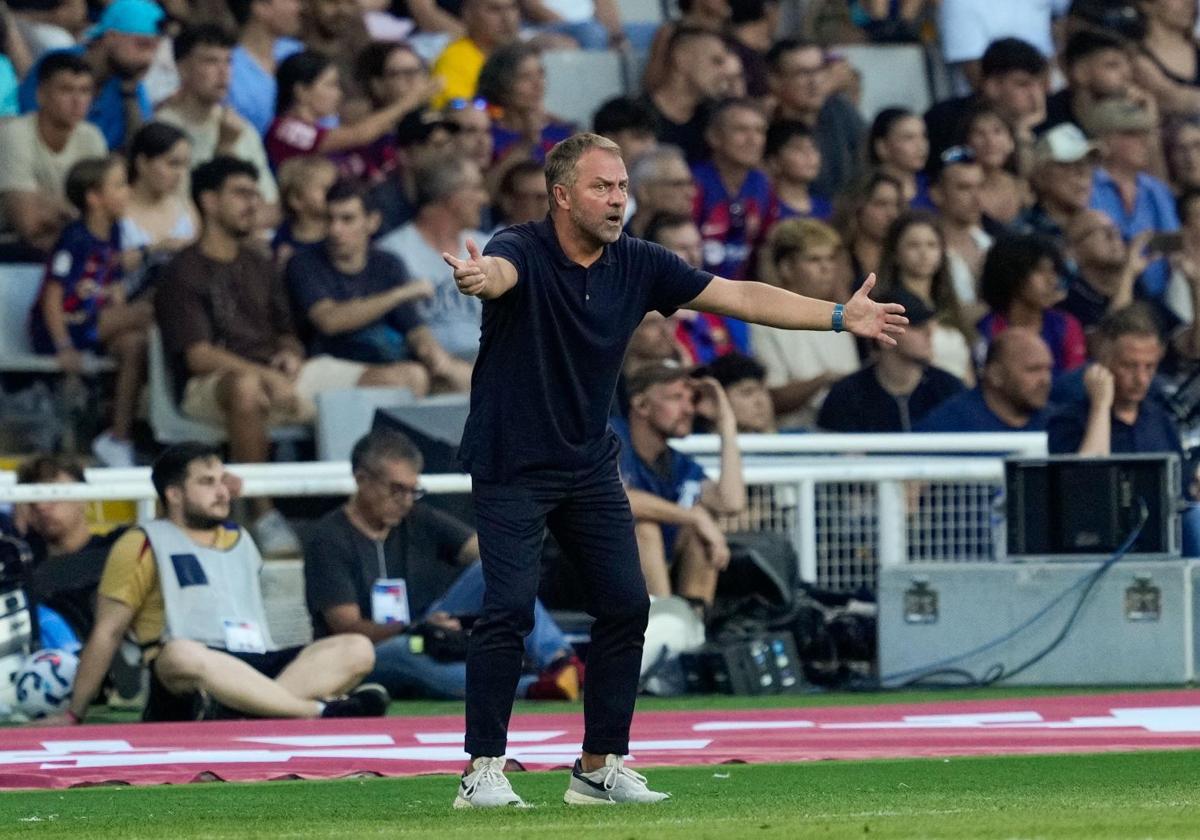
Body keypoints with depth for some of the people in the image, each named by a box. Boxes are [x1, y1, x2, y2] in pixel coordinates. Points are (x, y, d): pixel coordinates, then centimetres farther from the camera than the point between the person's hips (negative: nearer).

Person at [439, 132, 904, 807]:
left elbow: (740, 297, 0)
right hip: (512, 464, -6)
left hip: (590, 464, 6)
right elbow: (498, 273, -42)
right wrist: (475, 277, -68)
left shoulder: (638, 265, -2)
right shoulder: (524, 251, -18)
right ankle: (483, 771, -8)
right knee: (510, 606, -15)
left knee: (626, 604, 2)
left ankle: (601, 766, 13)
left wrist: (841, 317, -6)